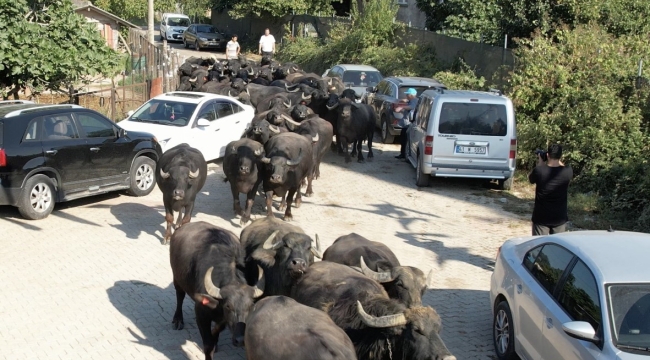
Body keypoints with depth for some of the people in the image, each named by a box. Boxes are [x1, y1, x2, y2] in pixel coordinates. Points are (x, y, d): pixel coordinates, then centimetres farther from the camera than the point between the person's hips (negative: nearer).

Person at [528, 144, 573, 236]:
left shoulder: (539, 170, -16)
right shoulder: (568, 172, -10)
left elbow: (530, 179, 7)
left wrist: (540, 164, 10)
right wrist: (559, 162, 18)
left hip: (541, 217, -1)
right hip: (560, 217, 2)